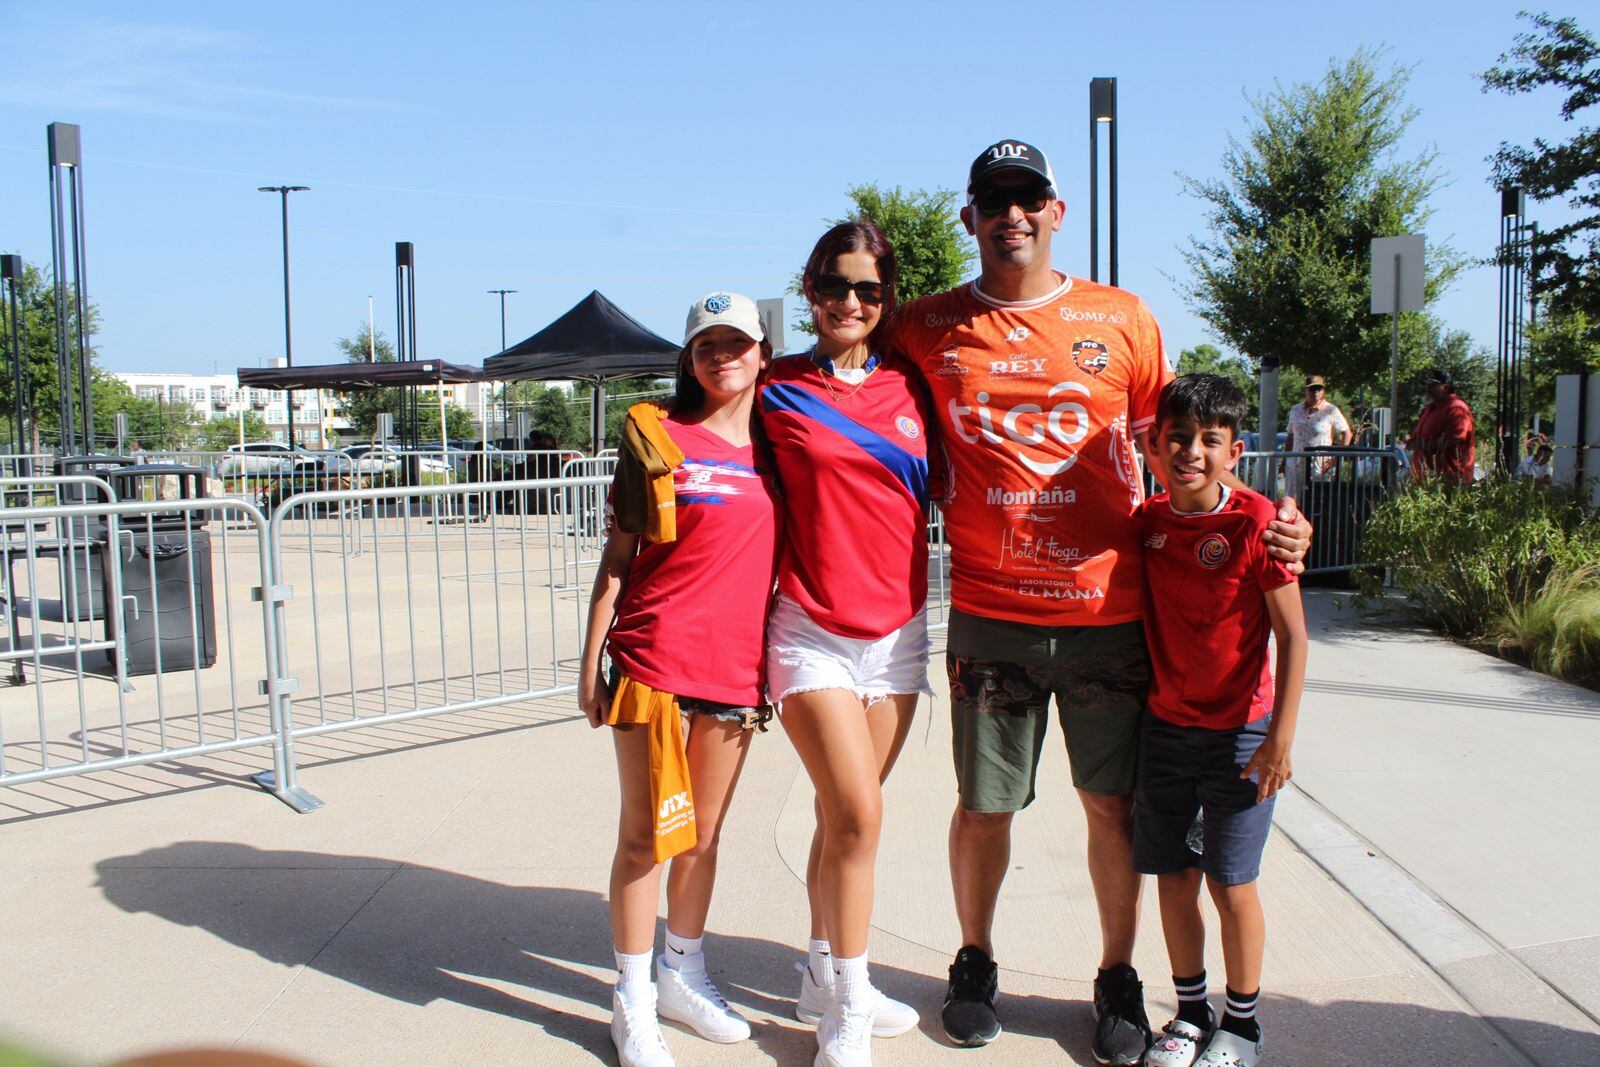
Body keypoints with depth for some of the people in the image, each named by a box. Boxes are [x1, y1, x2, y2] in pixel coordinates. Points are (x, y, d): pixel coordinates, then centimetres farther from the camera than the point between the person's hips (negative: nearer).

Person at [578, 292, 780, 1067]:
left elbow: (784, 556, 13)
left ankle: (683, 976, 30)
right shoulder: (656, 436, -1)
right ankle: (634, 1002, 17)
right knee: (645, 835, 3)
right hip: (655, 660, -3)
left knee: (704, 834, 14)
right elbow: (616, 556, 1)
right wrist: (591, 662, -2)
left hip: (737, 667, 4)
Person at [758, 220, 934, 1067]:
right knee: (856, 816, -11)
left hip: (897, 631, 4)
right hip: (812, 632, -3)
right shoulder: (777, 392, -2)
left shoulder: (909, 385, 7)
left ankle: (823, 979, 29)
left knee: (843, 818, 12)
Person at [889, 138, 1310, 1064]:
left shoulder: (1122, 319, 4)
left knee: (1115, 805, 9)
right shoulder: (928, 329, 3)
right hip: (990, 617, 0)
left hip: (1111, 612, 1)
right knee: (984, 807, 10)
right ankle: (975, 965, 33)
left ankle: (1119, 979, 30)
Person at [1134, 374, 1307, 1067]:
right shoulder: (1146, 522, -1)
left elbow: (1292, 636, -12)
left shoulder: (1255, 523, -14)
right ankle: (1190, 1011, 28)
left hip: (1238, 733, -4)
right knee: (1173, 875, 10)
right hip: (1163, 727, 4)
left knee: (1231, 880, 3)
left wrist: (1280, 738, -14)